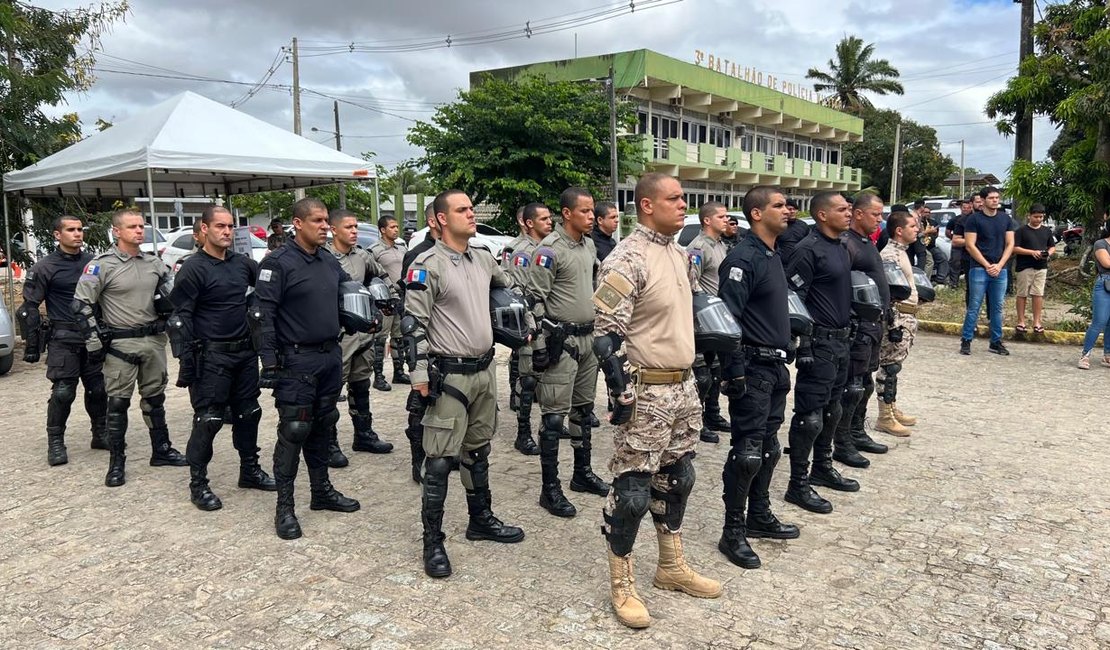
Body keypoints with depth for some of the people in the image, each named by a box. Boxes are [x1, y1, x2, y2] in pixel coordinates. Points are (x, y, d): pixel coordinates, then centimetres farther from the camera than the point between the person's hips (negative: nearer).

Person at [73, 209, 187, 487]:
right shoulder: (102, 265, -9)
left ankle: (161, 451, 25)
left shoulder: (154, 263, 7)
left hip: (154, 341, 5)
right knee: (117, 403, 1)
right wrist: (94, 340, -11)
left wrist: (167, 302, 3)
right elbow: (82, 304, -8)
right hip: (120, 344, -5)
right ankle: (116, 463, 10)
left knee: (155, 398, 14)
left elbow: (170, 295, 22)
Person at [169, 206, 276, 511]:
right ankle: (198, 484, 10)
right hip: (212, 356, -6)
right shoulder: (193, 268, -9)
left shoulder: (243, 263, 7)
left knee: (249, 413, 14)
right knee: (207, 420, -2)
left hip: (246, 353, 6)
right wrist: (186, 362, -16)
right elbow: (180, 318, -12)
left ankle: (250, 470, 29)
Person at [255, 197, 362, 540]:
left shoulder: (330, 262, 9)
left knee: (323, 426, 16)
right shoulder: (278, 263, -11)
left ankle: (322, 491, 29)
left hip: (331, 358, 7)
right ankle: (284, 506, 8)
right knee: (294, 431, -3)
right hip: (296, 361, -7)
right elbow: (264, 315, -15)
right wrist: (269, 363, -19)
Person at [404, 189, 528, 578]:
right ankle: (433, 542, 7)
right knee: (439, 461, -3)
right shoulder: (428, 265, -13)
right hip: (449, 376, -7)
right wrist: (420, 375, -18)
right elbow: (414, 323, -15)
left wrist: (527, 323, 24)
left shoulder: (482, 261, 9)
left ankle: (481, 519, 34)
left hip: (485, 371, 7)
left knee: (479, 451, 19)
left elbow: (509, 287, 29)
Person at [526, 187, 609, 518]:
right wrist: (540, 344, -18)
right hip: (561, 340, -8)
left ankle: (582, 473, 31)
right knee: (555, 416, -4)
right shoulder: (550, 249, -14)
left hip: (588, 338, 8)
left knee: (584, 409, 17)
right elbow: (535, 299, -16)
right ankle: (550, 489, 4)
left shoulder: (589, 245, 11)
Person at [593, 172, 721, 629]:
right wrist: (623, 394, -22)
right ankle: (621, 585, 14)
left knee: (677, 478, 18)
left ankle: (672, 568, 34)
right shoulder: (627, 260, -18)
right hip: (644, 391, -9)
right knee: (632, 490, -1)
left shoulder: (678, 254, 11)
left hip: (683, 386, 9)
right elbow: (606, 335, -20)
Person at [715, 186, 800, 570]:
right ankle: (733, 533, 6)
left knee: (768, 448, 16)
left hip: (775, 368, 9)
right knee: (747, 452, -5)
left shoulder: (774, 256, 14)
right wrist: (735, 372, -22)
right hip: (752, 369, -9)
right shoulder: (743, 258, -15)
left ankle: (759, 517, 29)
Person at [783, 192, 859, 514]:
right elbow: (793, 300, -17)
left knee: (832, 410, 18)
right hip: (819, 343, -9)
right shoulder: (808, 250, -14)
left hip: (840, 342, 9)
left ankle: (822, 468, 33)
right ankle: (798, 484, 4)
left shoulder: (840, 247, 14)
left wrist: (848, 329, 19)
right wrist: (804, 345, -19)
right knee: (810, 416, -5)